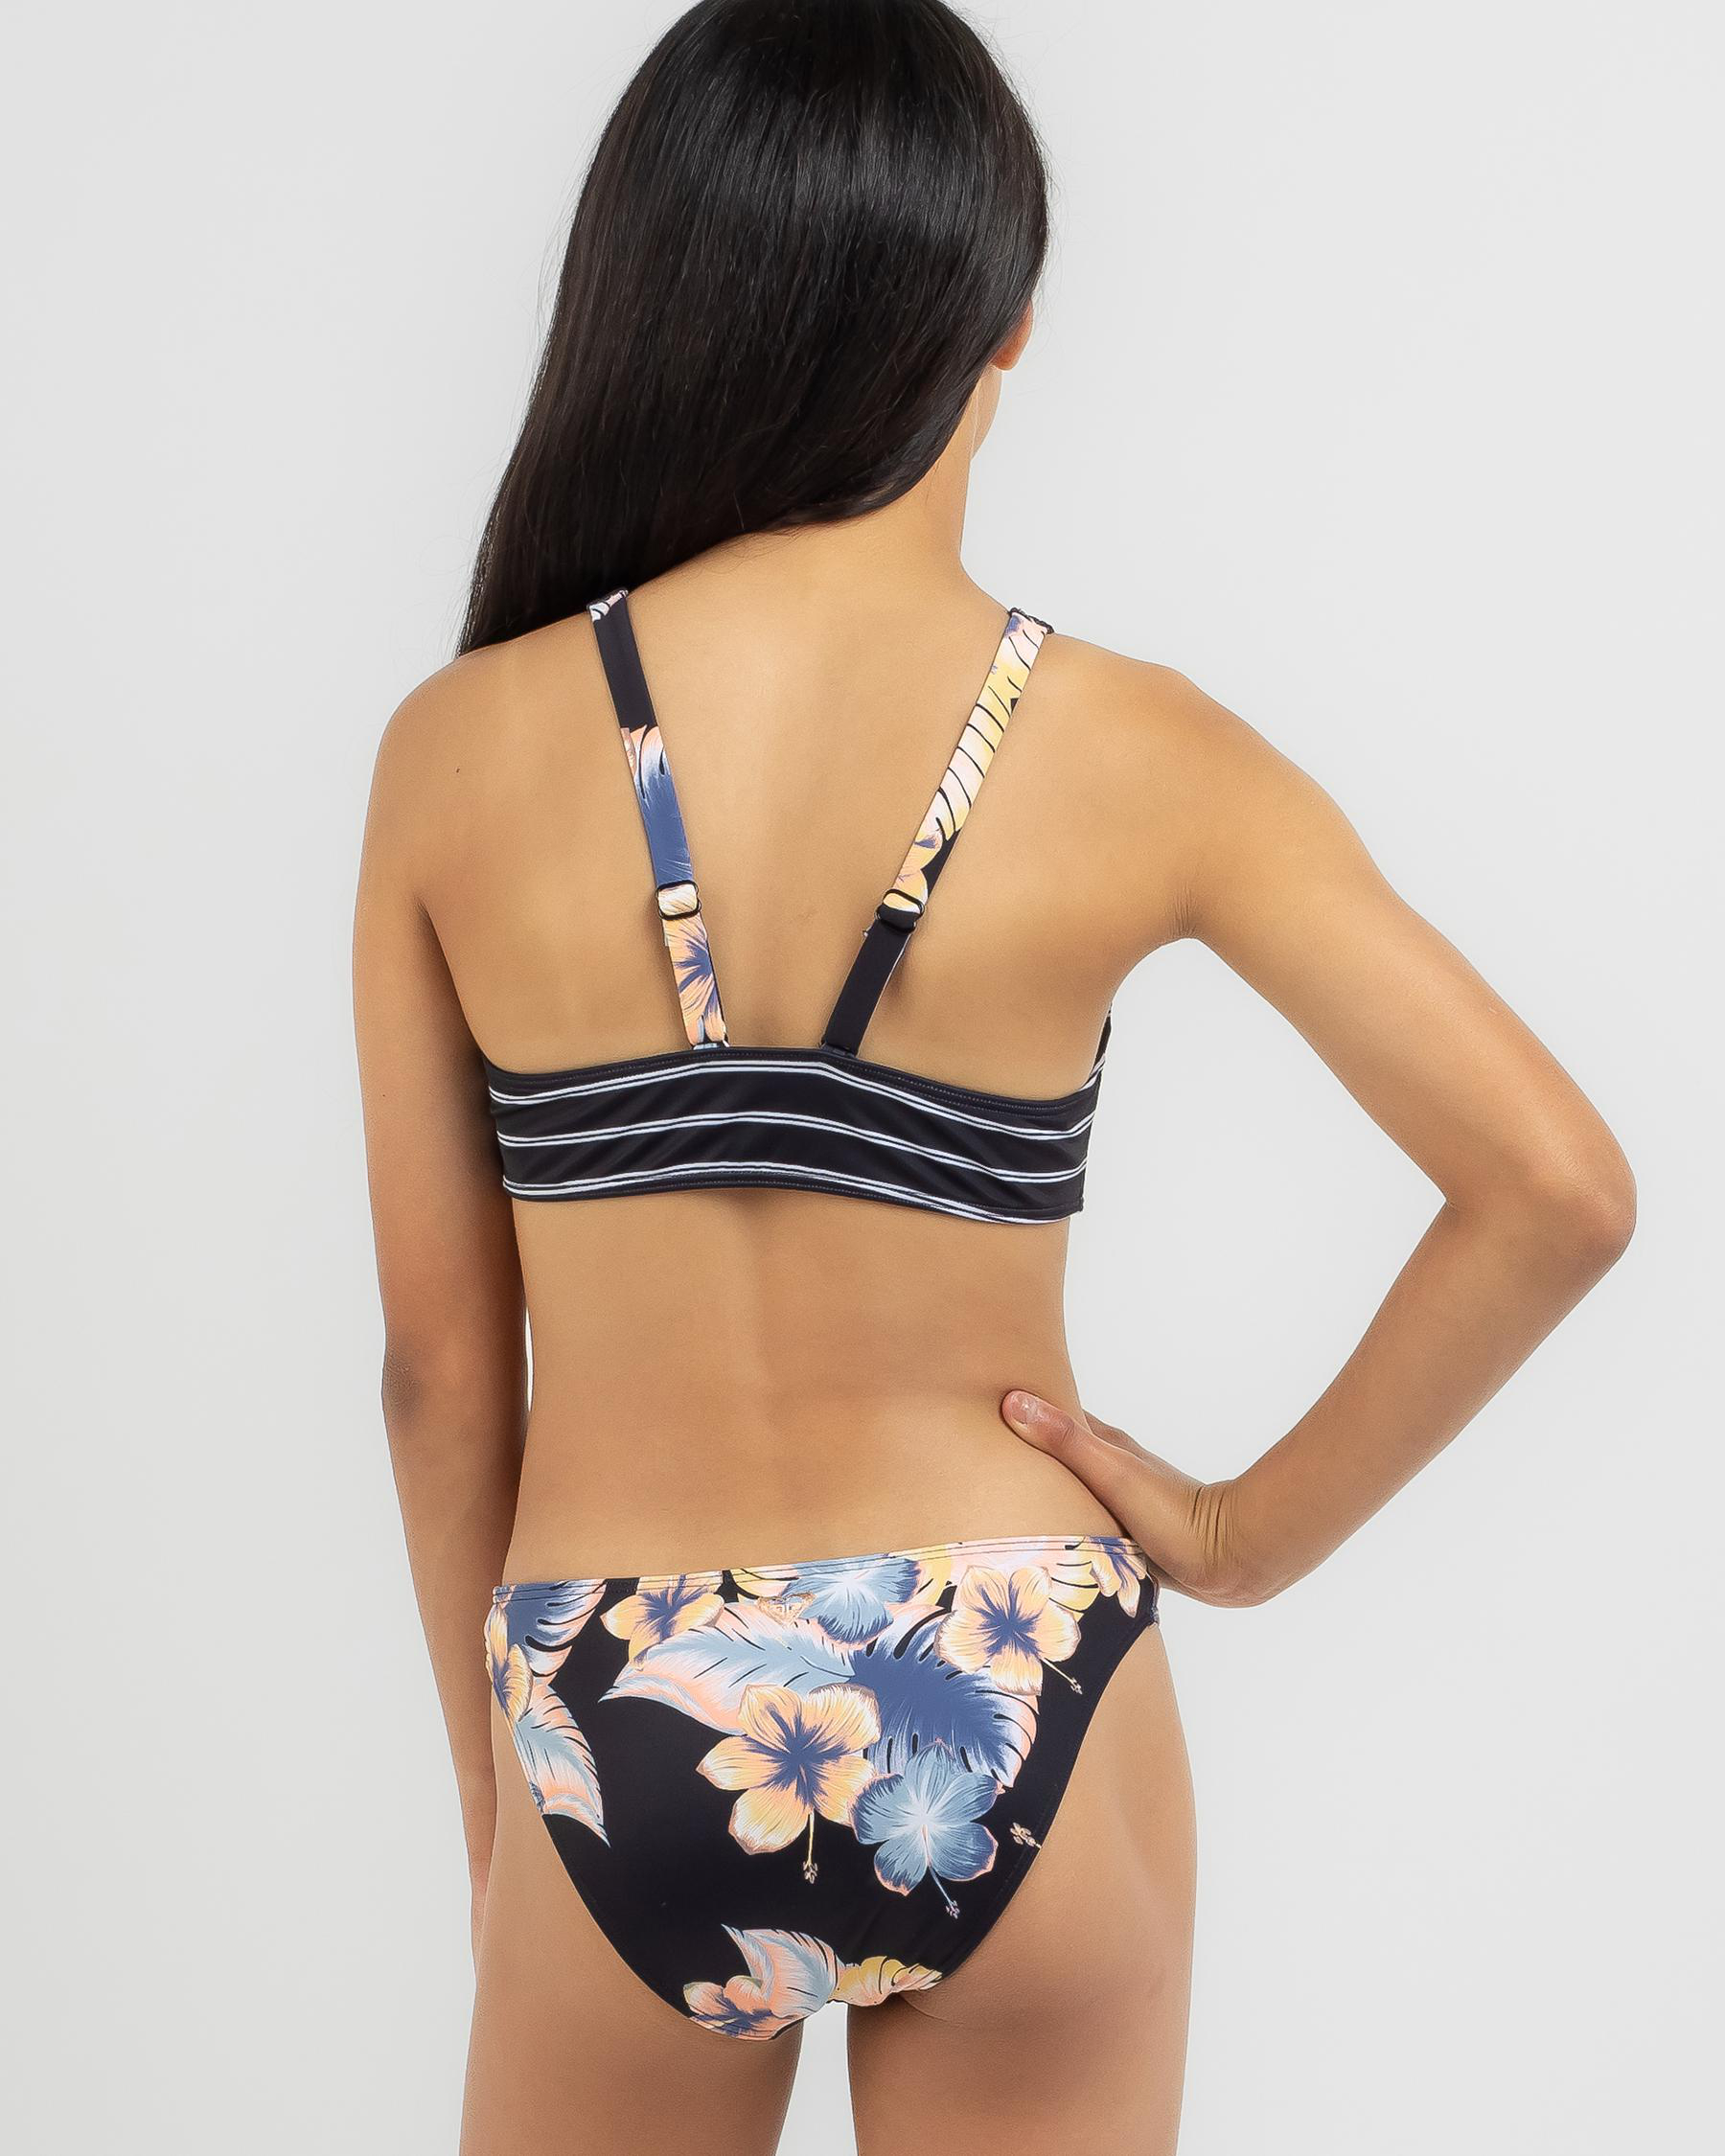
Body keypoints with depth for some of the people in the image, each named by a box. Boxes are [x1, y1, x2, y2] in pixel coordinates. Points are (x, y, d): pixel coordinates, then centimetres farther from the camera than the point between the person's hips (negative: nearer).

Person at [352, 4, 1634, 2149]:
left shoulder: (459, 754, -8)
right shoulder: (1133, 755, -9)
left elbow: (443, 1361, -2)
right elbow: (1557, 1189, -12)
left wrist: (496, 1792, 11)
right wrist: (1258, 1526, 0)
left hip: (624, 1736, 1)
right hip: (1006, 1715, 0)